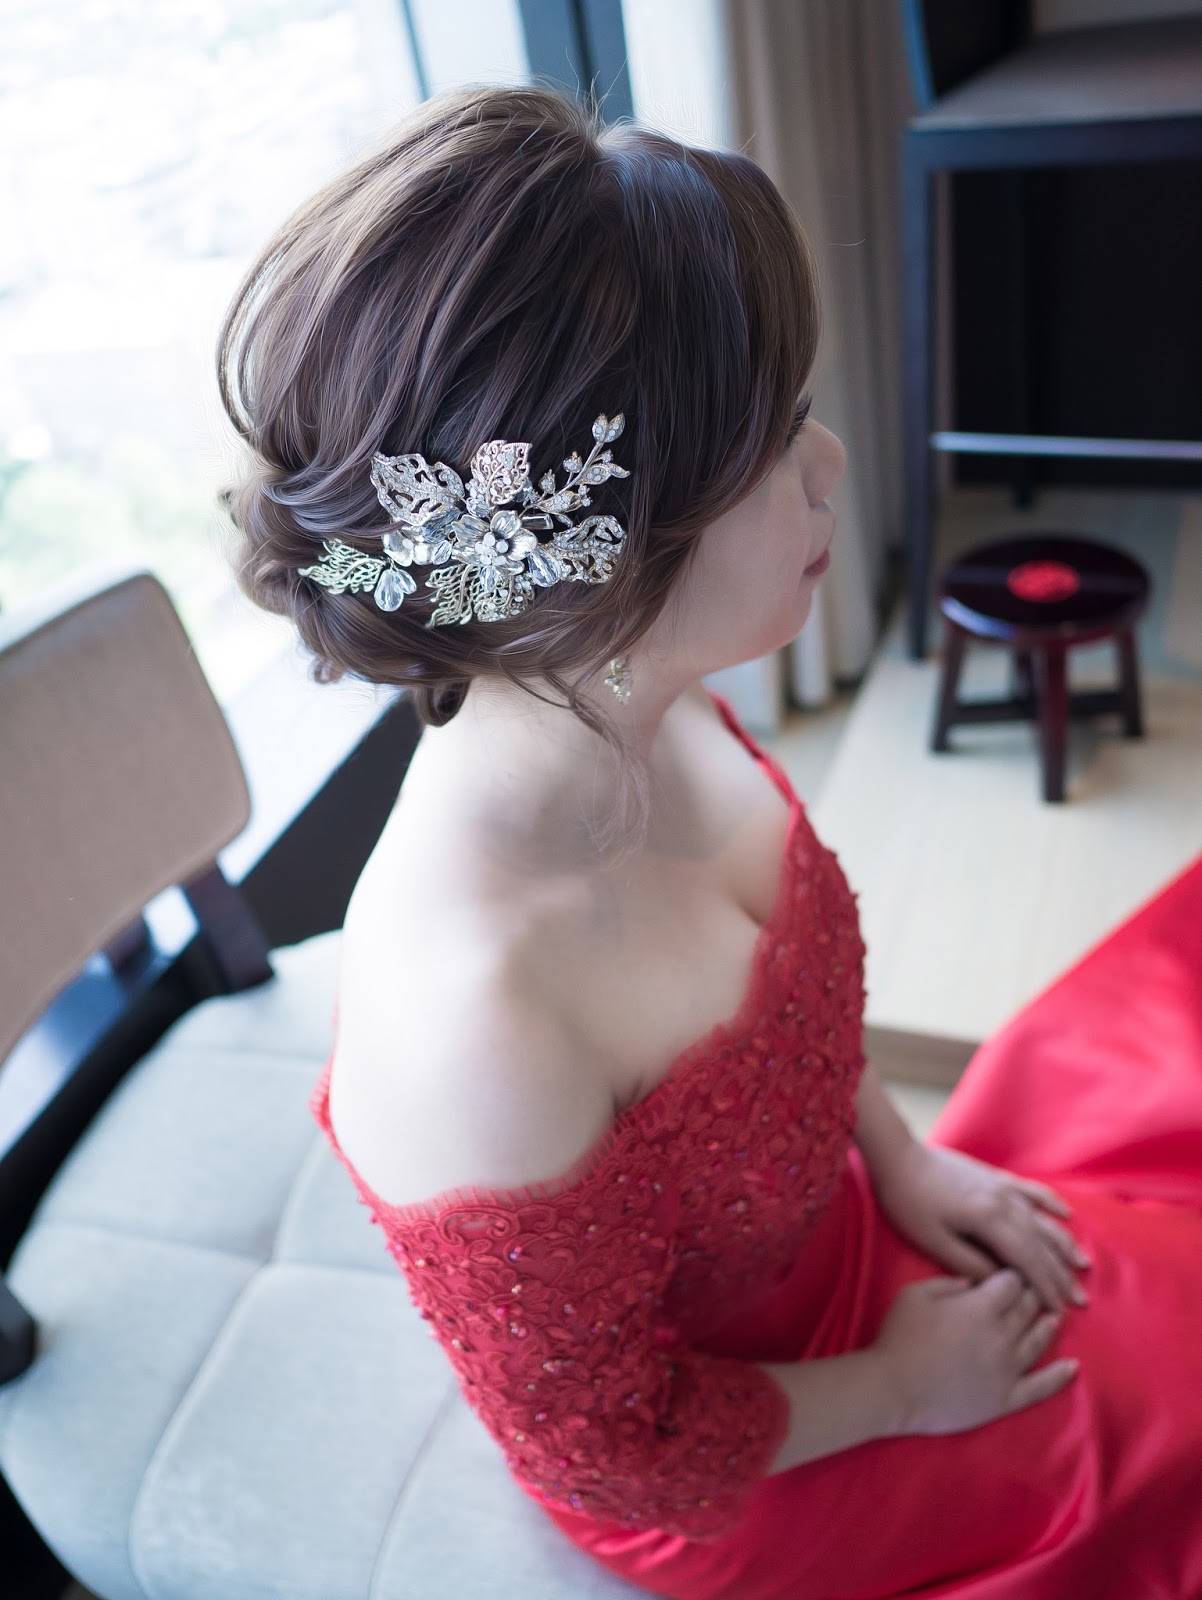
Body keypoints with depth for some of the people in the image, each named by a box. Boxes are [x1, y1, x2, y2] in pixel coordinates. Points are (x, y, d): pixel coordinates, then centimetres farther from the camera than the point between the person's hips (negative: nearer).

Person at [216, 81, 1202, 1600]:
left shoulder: (642, 703, -20)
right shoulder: (470, 1026, -42)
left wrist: (905, 1162, 1)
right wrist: (897, 1387, -10)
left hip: (837, 1228, 6)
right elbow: (610, 1453, -22)